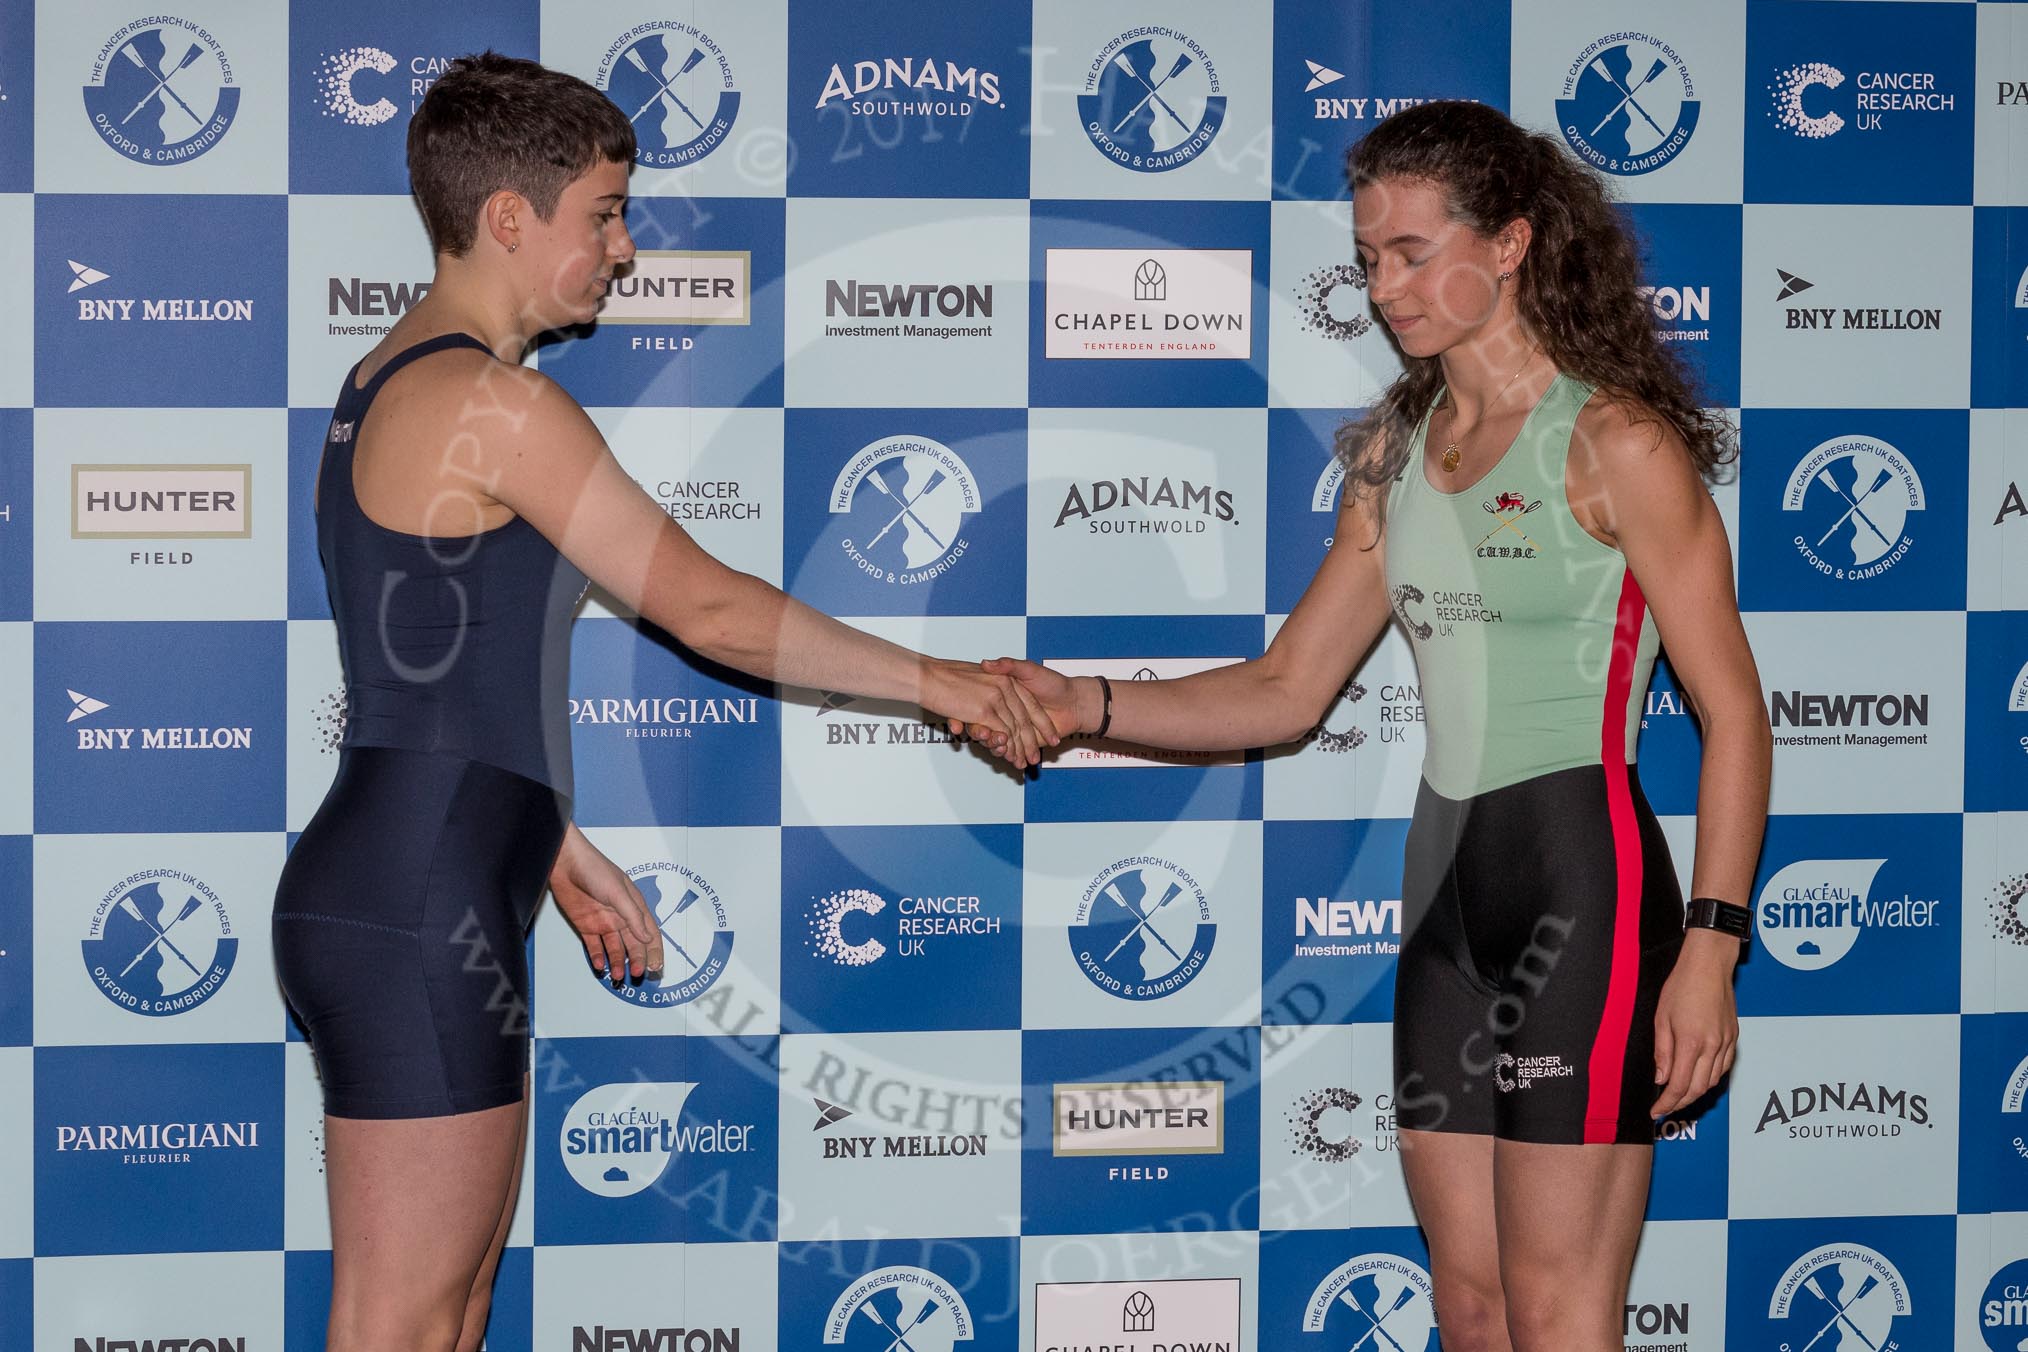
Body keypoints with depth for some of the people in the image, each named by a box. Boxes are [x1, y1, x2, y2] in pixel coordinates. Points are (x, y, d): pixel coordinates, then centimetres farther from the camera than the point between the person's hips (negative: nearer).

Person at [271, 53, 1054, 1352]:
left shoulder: (395, 385, 18)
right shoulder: (493, 402, -14)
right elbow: (708, 608, -13)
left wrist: (567, 855, 26)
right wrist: (936, 680, -3)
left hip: (423, 906, 11)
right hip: (414, 915, -11)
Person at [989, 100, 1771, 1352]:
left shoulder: (1614, 442, -7)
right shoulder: (1394, 456, 13)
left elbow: (1733, 709, -9)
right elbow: (1286, 692, 14)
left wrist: (1710, 947, -16)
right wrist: (1086, 707, 1)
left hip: (1580, 881, -7)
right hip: (1445, 883, 7)